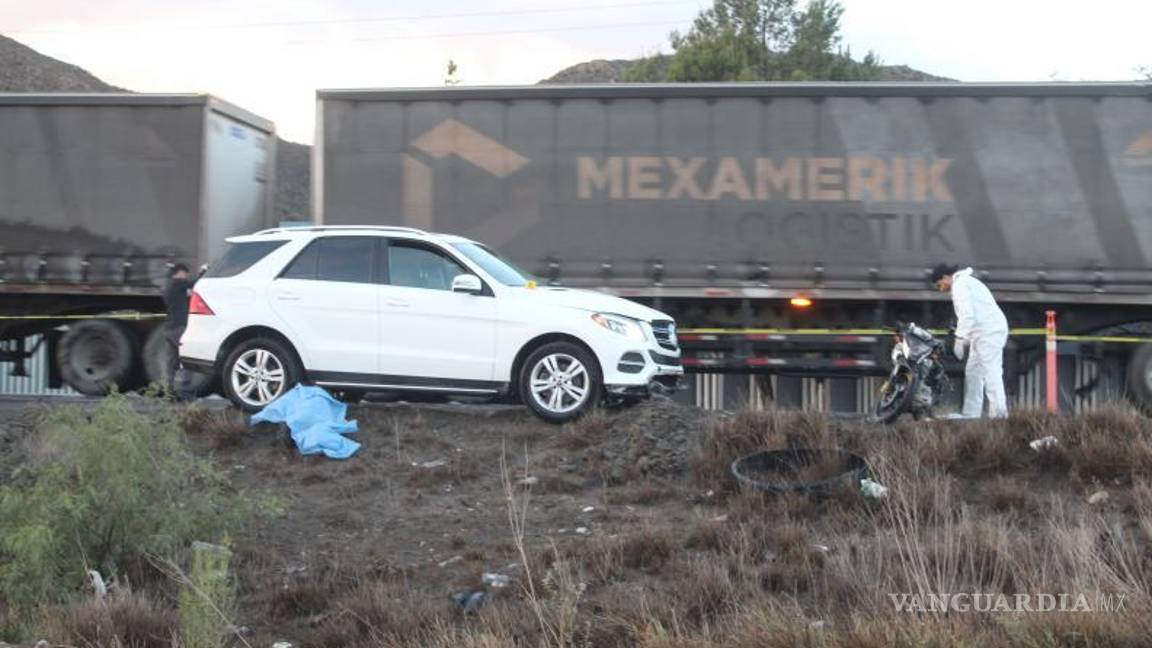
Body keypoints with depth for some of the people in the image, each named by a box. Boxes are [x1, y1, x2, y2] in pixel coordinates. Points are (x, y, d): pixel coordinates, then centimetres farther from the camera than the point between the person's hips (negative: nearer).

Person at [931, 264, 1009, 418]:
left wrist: (959, 339, -18)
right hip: (985, 333, 10)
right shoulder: (967, 282, 26)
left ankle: (999, 413, -21)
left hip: (988, 332, -10)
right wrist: (966, 339, 20)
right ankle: (970, 414, 9)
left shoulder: (960, 285, -7)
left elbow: (967, 314, -19)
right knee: (972, 372, 10)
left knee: (991, 372, -15)